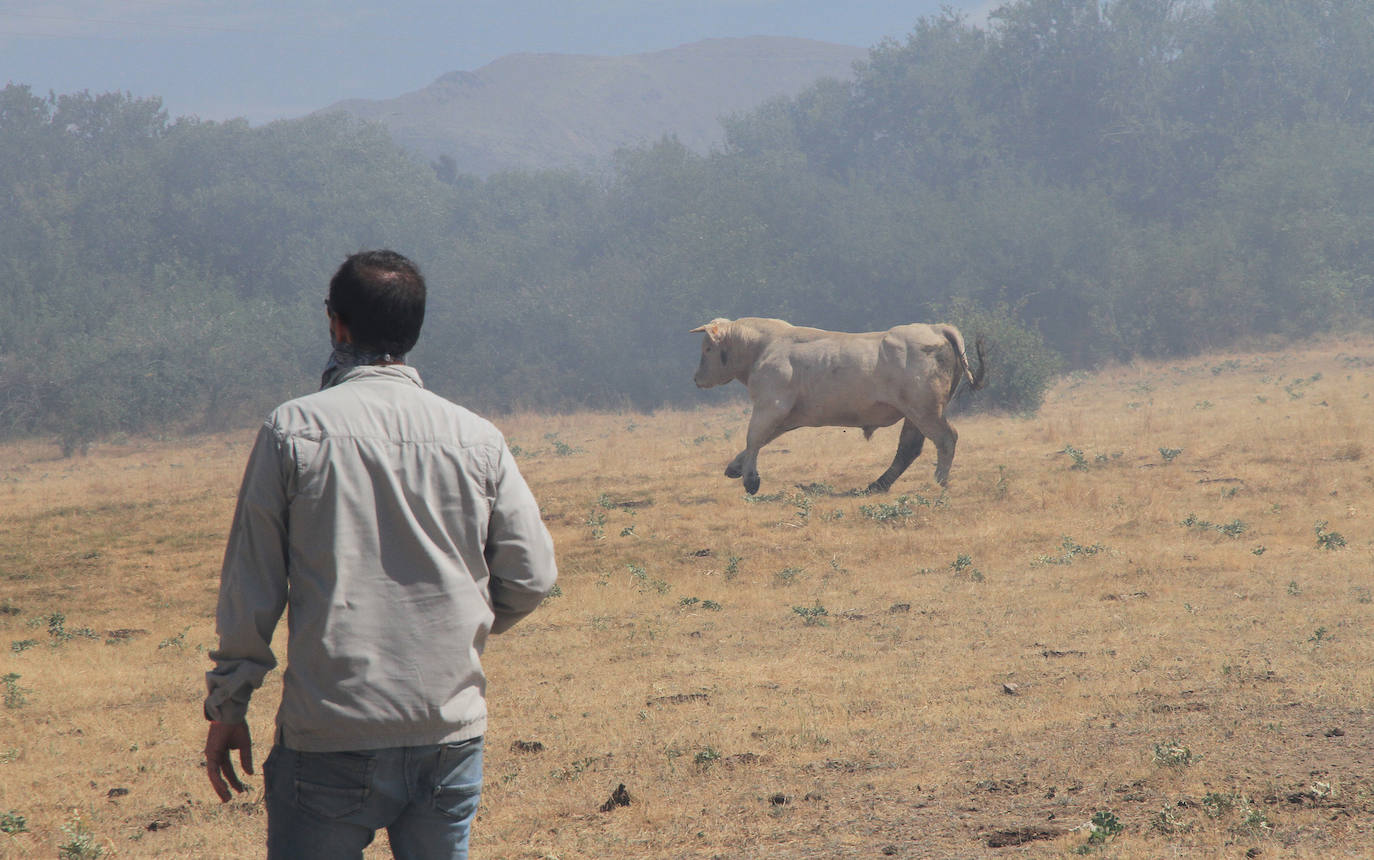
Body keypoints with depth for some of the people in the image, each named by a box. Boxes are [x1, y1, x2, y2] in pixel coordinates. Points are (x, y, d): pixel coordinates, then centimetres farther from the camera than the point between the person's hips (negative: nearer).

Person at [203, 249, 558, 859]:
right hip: (452, 734, 3)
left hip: (330, 745, -3)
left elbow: (250, 587, -1)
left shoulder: (293, 430, -2)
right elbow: (531, 579, 7)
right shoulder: (479, 439, 4)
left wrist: (227, 708, 8)